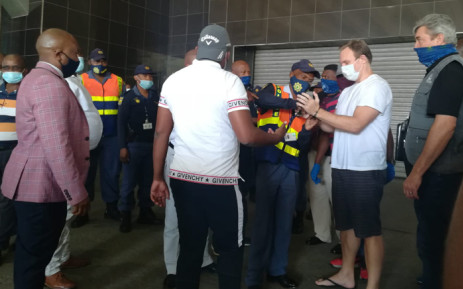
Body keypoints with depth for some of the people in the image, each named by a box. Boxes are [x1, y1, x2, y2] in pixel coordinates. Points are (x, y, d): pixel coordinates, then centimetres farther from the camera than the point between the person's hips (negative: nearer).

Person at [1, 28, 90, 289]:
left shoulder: (38, 79, 16)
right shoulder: (49, 84, -19)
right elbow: (56, 146, -26)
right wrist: (77, 191, -20)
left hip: (37, 182, 10)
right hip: (42, 186, -10)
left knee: (33, 252, 20)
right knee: (35, 254, 3)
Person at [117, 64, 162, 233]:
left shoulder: (155, 97, 9)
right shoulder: (129, 97, 0)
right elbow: (121, 123, -3)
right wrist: (122, 147, -9)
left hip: (151, 144, 3)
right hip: (133, 145, -3)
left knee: (147, 181, 10)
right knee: (129, 181, -1)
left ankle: (145, 212, 23)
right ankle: (125, 216, 10)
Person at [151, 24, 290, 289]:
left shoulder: (173, 80, 5)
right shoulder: (229, 81, -9)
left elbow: (161, 132, 5)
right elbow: (247, 135, -17)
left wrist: (157, 178, 10)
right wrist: (275, 137, 3)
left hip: (182, 178, 5)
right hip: (220, 180, -4)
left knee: (189, 248, 15)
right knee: (230, 248, 12)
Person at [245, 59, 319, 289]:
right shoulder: (273, 91, 4)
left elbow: (303, 145, 7)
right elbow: (263, 99, -23)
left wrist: (308, 129, -13)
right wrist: (295, 102, -27)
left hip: (291, 168, 5)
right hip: (268, 164, -4)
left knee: (285, 220, 10)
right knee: (264, 219, -1)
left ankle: (277, 270, 26)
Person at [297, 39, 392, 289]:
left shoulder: (377, 87, -11)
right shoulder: (348, 91, 16)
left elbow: (355, 125, -22)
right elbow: (335, 127, 14)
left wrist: (317, 111, -18)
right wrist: (316, 116, -5)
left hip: (365, 171, -8)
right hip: (342, 168, 9)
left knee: (369, 230, 0)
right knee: (346, 224, 17)